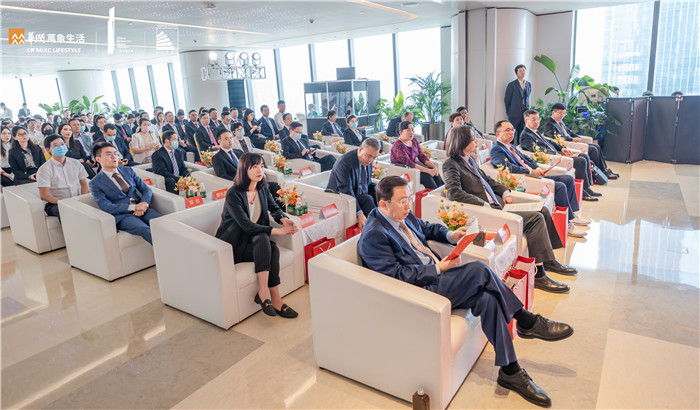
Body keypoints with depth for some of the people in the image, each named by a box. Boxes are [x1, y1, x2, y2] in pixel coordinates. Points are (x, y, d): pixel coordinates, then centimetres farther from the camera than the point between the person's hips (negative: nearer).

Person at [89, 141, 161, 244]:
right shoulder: (95, 183, 6)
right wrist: (133, 207, -18)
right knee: (144, 229, -37)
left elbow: (146, 189, 14)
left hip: (141, 209, 5)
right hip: (122, 215, -4)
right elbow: (106, 207, -7)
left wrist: (143, 205, -8)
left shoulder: (128, 170, 20)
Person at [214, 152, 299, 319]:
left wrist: (284, 219, -10)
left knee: (273, 249, -26)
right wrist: (277, 231, -30)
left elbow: (273, 207, 14)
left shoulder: (262, 188, 1)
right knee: (262, 239, -32)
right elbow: (246, 225, -26)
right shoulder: (233, 194, -20)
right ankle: (265, 293, -30)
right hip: (234, 245, -5)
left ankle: (263, 293, -19)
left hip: (253, 239, 6)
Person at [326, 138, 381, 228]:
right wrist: (359, 214, -36)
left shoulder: (367, 161, 2)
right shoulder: (344, 161, -23)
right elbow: (345, 190, -29)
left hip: (360, 195, 8)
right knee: (367, 199, -30)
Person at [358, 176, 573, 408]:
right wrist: (439, 269, -17)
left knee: (487, 298, -17)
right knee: (479, 270, -23)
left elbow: (426, 228, 28)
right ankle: (527, 322, -6)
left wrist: (449, 235, 7)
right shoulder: (373, 236, -17)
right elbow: (396, 276, -20)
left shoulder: (404, 216, 10)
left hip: (435, 276, 9)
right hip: (420, 291, -8)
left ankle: (510, 372, -6)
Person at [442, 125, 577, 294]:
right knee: (535, 218, -19)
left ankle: (548, 260, 19)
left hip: (498, 203, 10)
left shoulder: (469, 160, 16)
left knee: (543, 211, 7)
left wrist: (505, 191, 10)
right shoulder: (451, 164, -12)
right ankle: (538, 274, -16)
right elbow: (454, 193, -25)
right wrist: (485, 205, -25)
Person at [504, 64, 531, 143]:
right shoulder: (512, 85, -5)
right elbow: (507, 99, 1)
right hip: (515, 114, -5)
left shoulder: (529, 84, 12)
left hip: (525, 113, 5)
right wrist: (508, 112, 5)